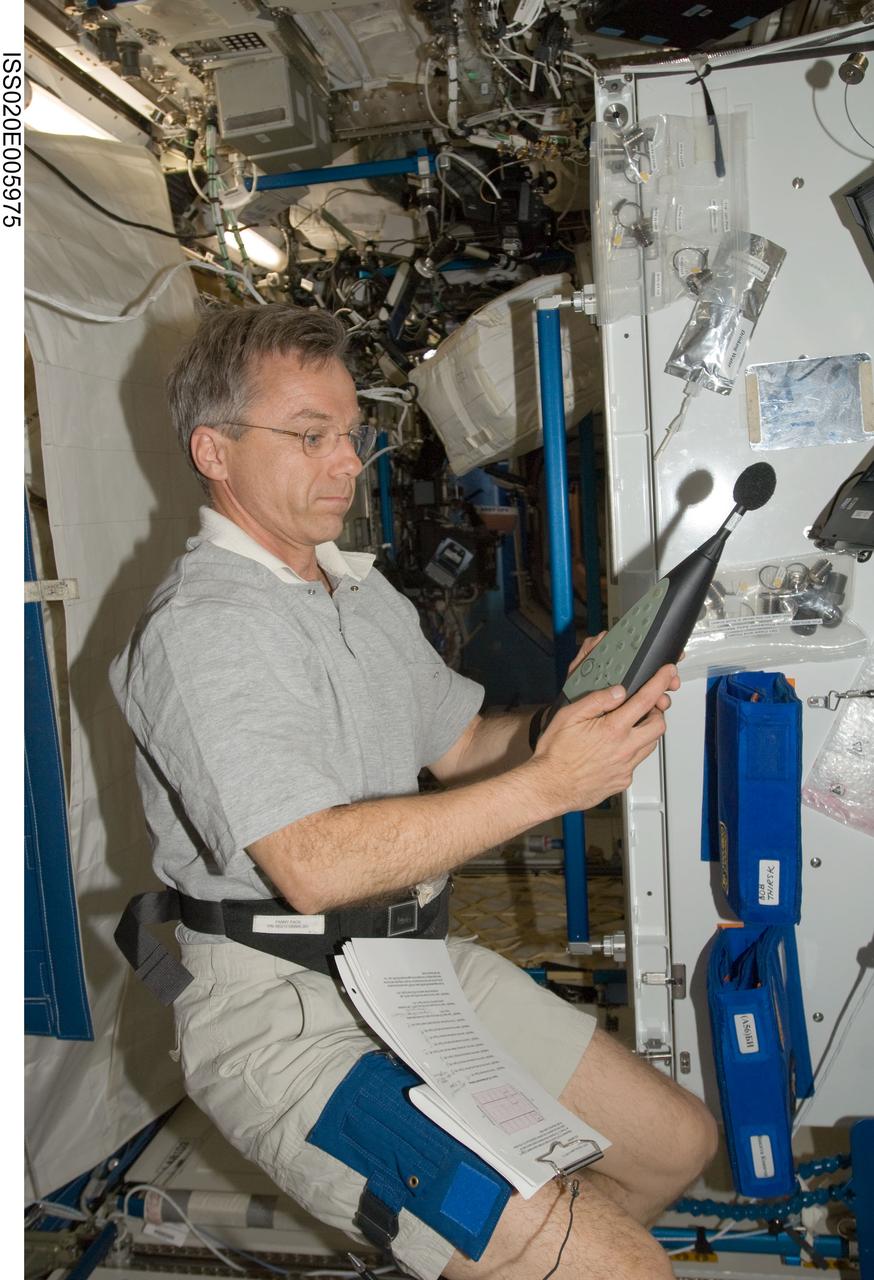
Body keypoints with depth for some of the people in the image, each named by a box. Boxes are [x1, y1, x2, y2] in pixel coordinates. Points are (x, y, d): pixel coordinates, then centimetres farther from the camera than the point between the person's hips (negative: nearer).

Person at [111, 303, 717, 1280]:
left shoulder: (367, 594, 13)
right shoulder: (200, 627, -17)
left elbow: (460, 745, 15)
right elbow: (313, 865, -27)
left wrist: (574, 716, -5)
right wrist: (546, 786, -27)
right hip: (283, 1009, -9)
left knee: (677, 1142, 15)